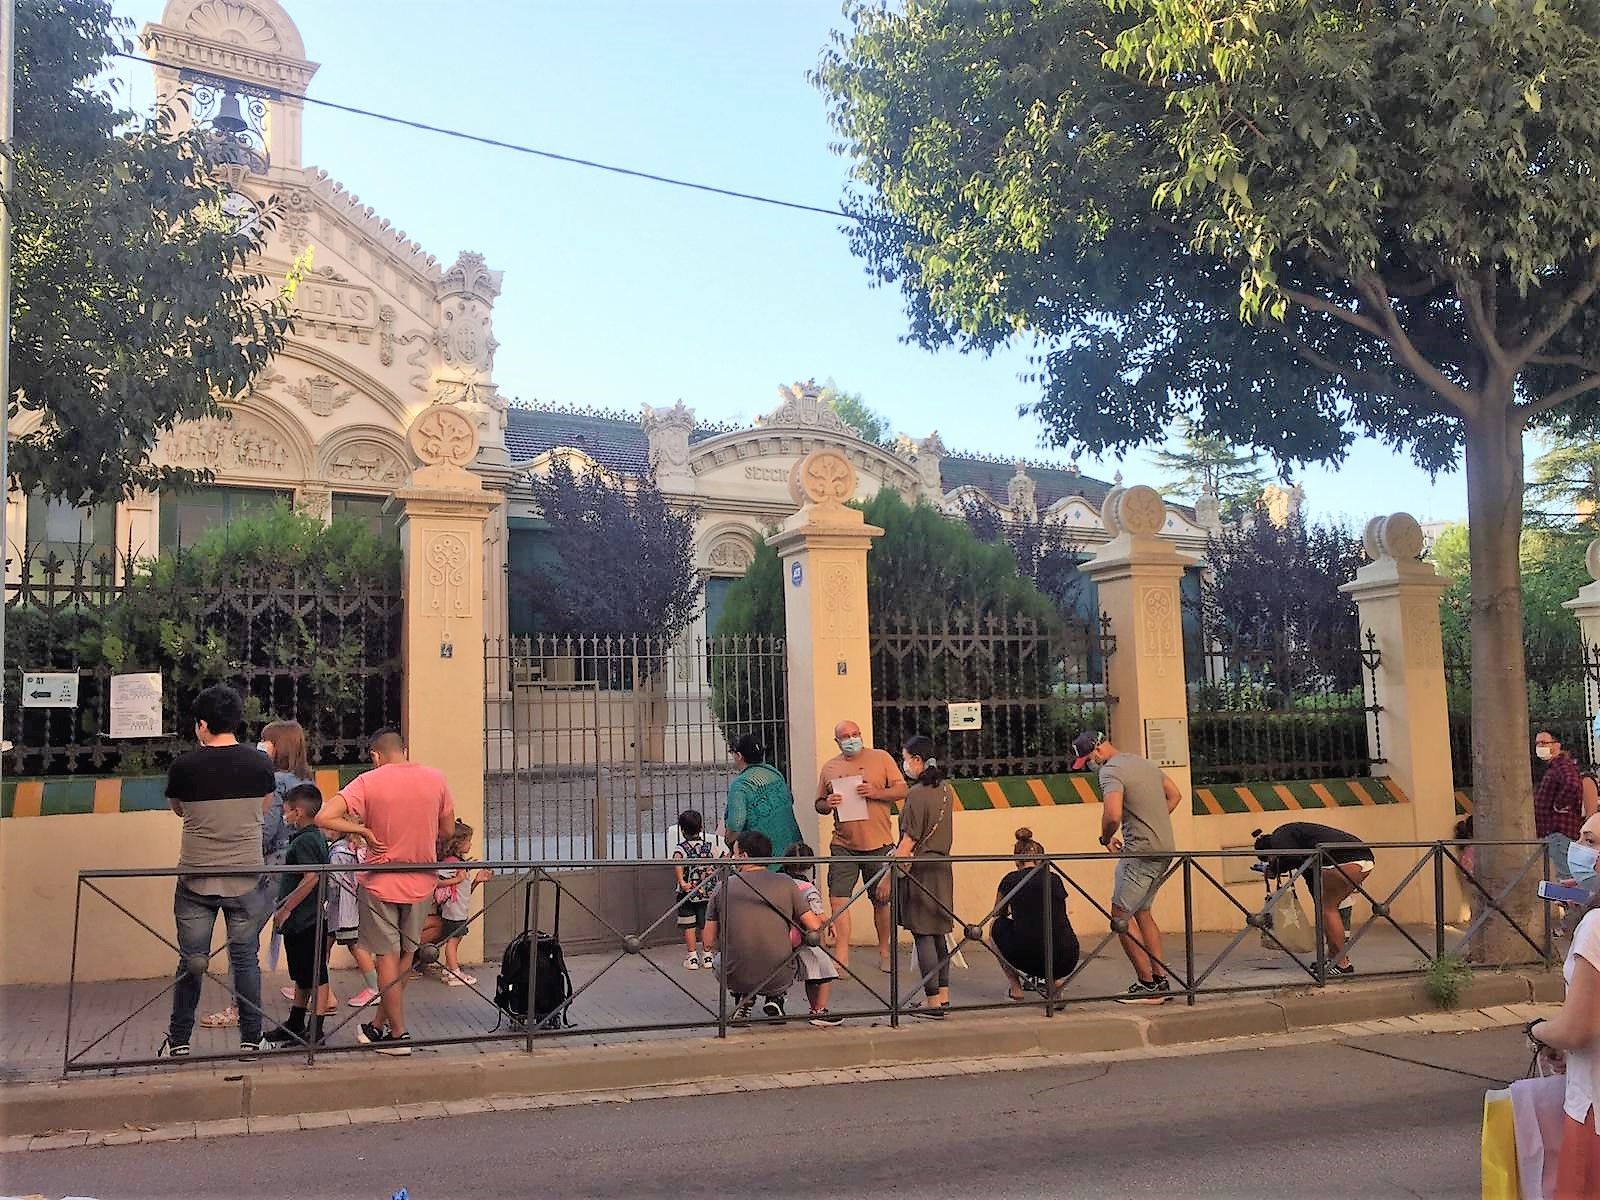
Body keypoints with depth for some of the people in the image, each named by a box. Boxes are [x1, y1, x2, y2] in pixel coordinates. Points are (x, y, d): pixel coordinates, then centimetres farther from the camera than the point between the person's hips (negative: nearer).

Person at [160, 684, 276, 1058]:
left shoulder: (183, 766, -7)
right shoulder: (259, 763, -3)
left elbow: (178, 809, 12)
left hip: (196, 879, 0)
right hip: (246, 877, 0)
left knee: (191, 961, 10)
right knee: (245, 959, 8)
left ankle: (179, 1042, 18)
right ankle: (250, 1039, 13)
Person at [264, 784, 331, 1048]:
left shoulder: (304, 841, -17)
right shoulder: (317, 838, 13)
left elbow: (311, 878, -25)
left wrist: (286, 909, -20)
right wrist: (286, 905, 21)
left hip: (304, 921, -10)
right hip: (305, 920, 10)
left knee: (315, 976, -2)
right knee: (302, 976, 18)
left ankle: (315, 1029, 4)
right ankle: (295, 1025, 29)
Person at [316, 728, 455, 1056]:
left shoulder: (368, 782, -11)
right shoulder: (435, 779, -2)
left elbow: (324, 817, -22)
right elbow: (447, 832, 7)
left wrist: (364, 831, -12)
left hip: (380, 883, -3)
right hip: (421, 882, 3)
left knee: (387, 957, 8)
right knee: (406, 954, 17)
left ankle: (398, 1034, 11)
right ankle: (381, 1025, 28)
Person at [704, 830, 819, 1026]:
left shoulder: (722, 887, -1)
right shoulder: (785, 882, -3)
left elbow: (709, 943, 4)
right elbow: (814, 926, 1)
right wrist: (821, 920, 25)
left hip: (736, 978, 0)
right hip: (780, 979, 0)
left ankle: (743, 1000, 12)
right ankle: (774, 999, 14)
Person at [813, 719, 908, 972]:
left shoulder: (881, 758, 4)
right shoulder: (829, 767, 11)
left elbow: (902, 790, 0)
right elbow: (819, 804, 17)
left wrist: (877, 793, -16)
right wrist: (827, 804, -7)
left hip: (879, 844, -1)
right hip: (843, 845, 1)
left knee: (882, 899, 8)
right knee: (838, 899, -9)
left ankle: (884, 953, 24)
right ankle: (841, 958, -6)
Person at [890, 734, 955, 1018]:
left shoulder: (917, 794, -15)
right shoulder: (943, 789, 9)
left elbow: (909, 841, -16)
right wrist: (899, 851, 19)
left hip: (920, 870, -8)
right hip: (942, 868, 8)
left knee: (923, 936, -2)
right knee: (937, 935, 15)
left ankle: (932, 1001, 1)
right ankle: (943, 995, 20)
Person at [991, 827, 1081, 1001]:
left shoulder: (1010, 880, 10)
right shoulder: (1054, 879, 16)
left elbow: (999, 914, 31)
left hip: (1027, 959, -3)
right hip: (1065, 962, 3)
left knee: (995, 925, 26)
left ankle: (1015, 987, 19)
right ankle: (1057, 981, 11)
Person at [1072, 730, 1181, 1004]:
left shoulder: (1110, 771, -12)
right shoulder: (1144, 762, 16)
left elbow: (1112, 815, -26)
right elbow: (1174, 795, 24)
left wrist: (1106, 838, -6)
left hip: (1141, 852, -9)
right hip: (1165, 850, 9)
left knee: (1121, 915, -3)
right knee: (1142, 911, 17)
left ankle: (1147, 985, -2)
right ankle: (1161, 980, 18)